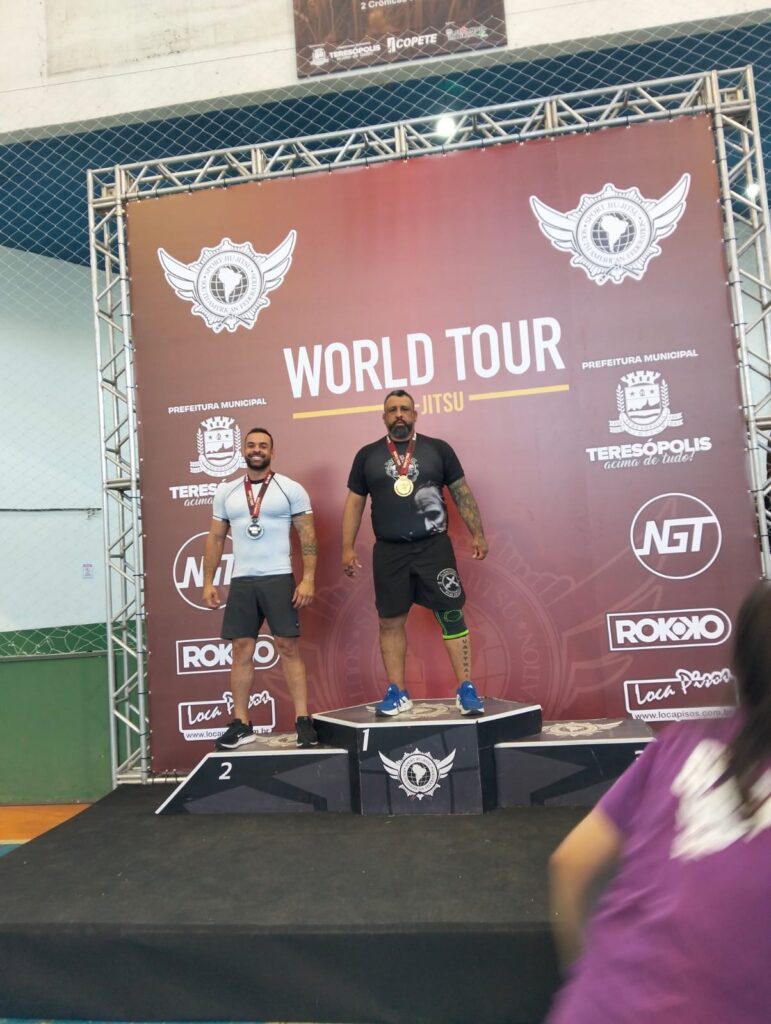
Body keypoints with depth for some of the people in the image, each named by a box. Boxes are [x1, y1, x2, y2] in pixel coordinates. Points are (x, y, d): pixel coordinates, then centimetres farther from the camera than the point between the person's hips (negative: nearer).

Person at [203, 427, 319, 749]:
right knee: (241, 650, 5)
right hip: (241, 581, 4)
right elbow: (215, 539, 13)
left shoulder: (291, 489, 0)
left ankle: (303, 721, 2)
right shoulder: (226, 492, 10)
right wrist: (208, 582, 7)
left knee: (288, 647, -3)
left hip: (279, 579, -3)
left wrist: (308, 579, -12)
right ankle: (241, 723, 13)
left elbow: (308, 535, -3)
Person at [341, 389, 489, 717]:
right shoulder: (367, 455, 8)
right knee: (390, 622, 5)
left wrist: (477, 533, 1)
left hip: (434, 546, -1)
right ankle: (397, 693, 17)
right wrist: (347, 548, 3)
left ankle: (466, 689, 6)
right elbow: (354, 503, 9)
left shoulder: (438, 449, 5)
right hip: (389, 552, 2)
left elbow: (462, 492, 7)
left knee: (452, 615, -3)